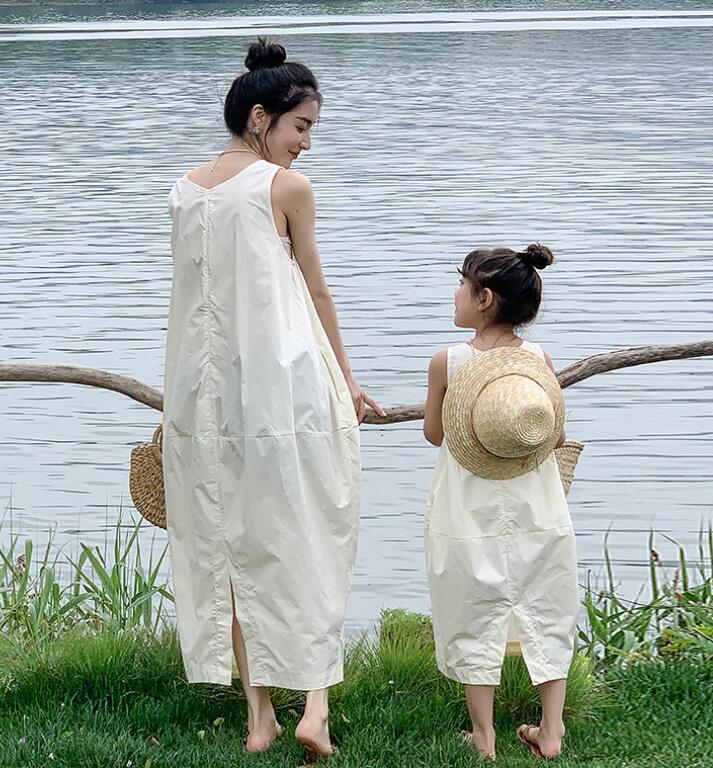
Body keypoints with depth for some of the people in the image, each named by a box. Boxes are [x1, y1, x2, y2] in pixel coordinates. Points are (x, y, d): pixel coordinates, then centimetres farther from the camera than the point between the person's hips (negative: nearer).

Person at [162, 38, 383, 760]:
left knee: (230, 543, 10)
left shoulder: (185, 190, 6)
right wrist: (346, 378, 12)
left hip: (209, 389, 5)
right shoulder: (288, 186, -9)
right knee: (307, 539, 5)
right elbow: (315, 291, -1)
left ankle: (259, 713, 14)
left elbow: (197, 288, 9)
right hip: (284, 384, -5)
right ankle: (315, 703, -4)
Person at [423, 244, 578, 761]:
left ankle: (484, 736, 15)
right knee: (545, 617, 14)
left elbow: (434, 433, 3)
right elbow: (558, 437, 3)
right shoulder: (540, 359, -6)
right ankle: (551, 732, 15)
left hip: (470, 519, -2)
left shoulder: (447, 363, -11)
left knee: (474, 622, 10)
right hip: (537, 516, 2)